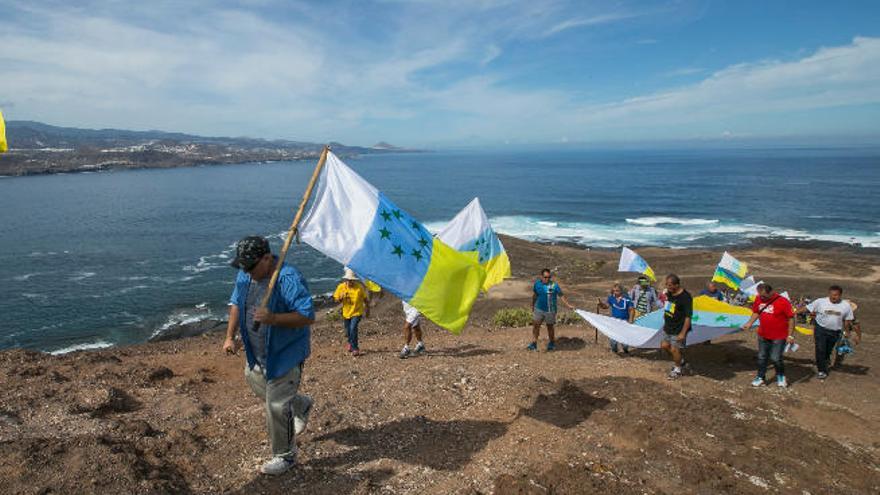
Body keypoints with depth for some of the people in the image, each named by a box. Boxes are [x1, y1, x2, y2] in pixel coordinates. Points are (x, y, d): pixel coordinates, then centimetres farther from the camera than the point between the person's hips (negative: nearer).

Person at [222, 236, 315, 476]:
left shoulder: (289, 279, -28)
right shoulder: (245, 275, -3)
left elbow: (308, 316, -30)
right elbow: (236, 303, 12)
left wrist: (273, 318, -41)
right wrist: (230, 336, 3)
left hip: (284, 354, -8)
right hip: (256, 354, 8)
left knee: (276, 406, -1)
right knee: (256, 384, 25)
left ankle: (285, 456, 22)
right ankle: (302, 405, 48)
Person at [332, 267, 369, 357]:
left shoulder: (359, 287, -15)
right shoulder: (341, 287, -9)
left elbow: (366, 299, -3)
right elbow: (336, 299, -2)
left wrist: (367, 310, 3)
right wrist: (341, 298, -24)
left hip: (357, 312, -4)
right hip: (346, 313, 4)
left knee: (353, 328, -22)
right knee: (348, 331, 17)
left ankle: (355, 348, -9)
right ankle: (350, 343, 48)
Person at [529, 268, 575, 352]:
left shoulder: (554, 285, -15)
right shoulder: (537, 283, -3)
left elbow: (561, 295, -11)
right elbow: (534, 295, 11)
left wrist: (568, 305, -15)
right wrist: (533, 306, 19)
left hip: (550, 310, -3)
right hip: (539, 309, 4)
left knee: (550, 327, 11)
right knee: (535, 326, 3)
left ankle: (552, 343, 32)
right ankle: (534, 343, 14)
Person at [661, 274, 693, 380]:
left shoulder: (685, 297, -22)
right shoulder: (669, 293, 1)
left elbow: (688, 317, -22)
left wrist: (683, 333, -22)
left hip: (678, 329, -8)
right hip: (668, 327, 8)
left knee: (674, 349, 1)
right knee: (664, 345, 14)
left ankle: (677, 370, 24)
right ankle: (680, 360, 38)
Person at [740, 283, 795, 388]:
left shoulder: (782, 302, -20)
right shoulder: (759, 299, -5)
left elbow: (791, 318, -13)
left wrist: (790, 335, -13)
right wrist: (749, 323, -2)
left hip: (779, 337, -5)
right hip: (763, 335, 5)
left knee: (776, 358, 1)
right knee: (761, 357, 12)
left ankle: (781, 377, 28)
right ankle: (760, 378, 25)